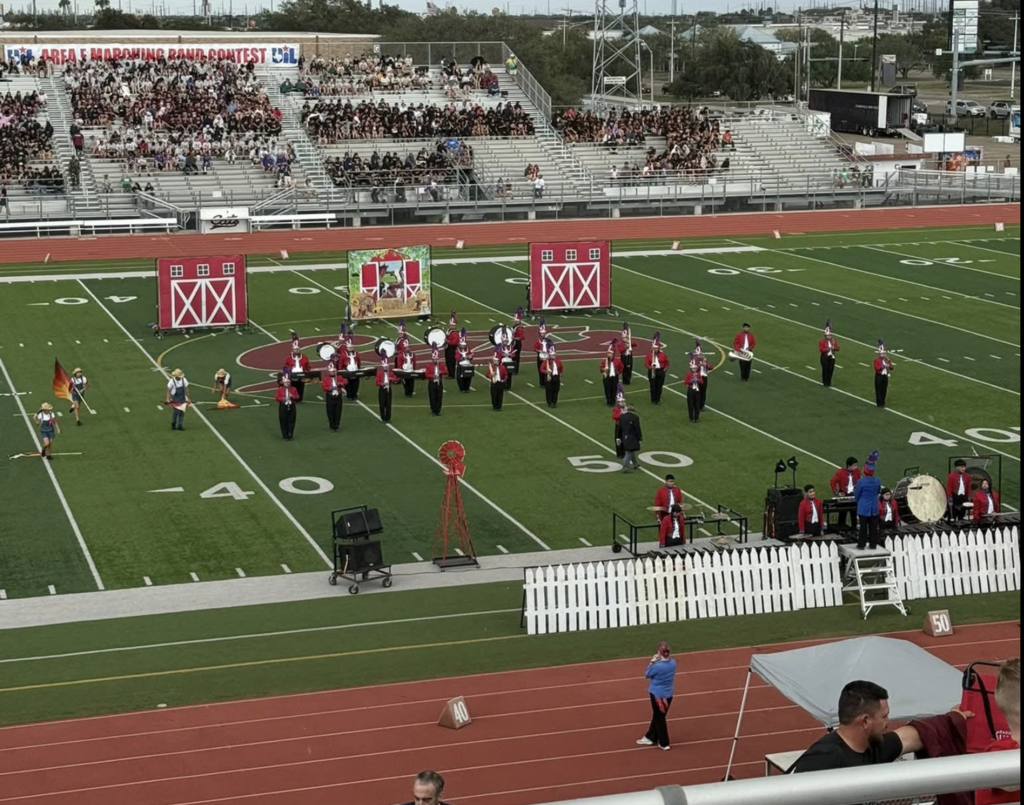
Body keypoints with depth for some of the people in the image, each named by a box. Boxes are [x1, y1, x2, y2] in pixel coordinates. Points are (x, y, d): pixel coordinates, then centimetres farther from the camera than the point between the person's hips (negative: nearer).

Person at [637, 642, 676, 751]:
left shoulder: (657, 666, -26)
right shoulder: (673, 663, -7)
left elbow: (647, 675, -10)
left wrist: (652, 662, -5)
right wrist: (658, 661, -4)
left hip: (657, 694, -6)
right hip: (669, 694, 6)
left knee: (660, 718, 10)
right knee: (657, 716, 22)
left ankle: (664, 743, 17)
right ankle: (651, 738, 37)